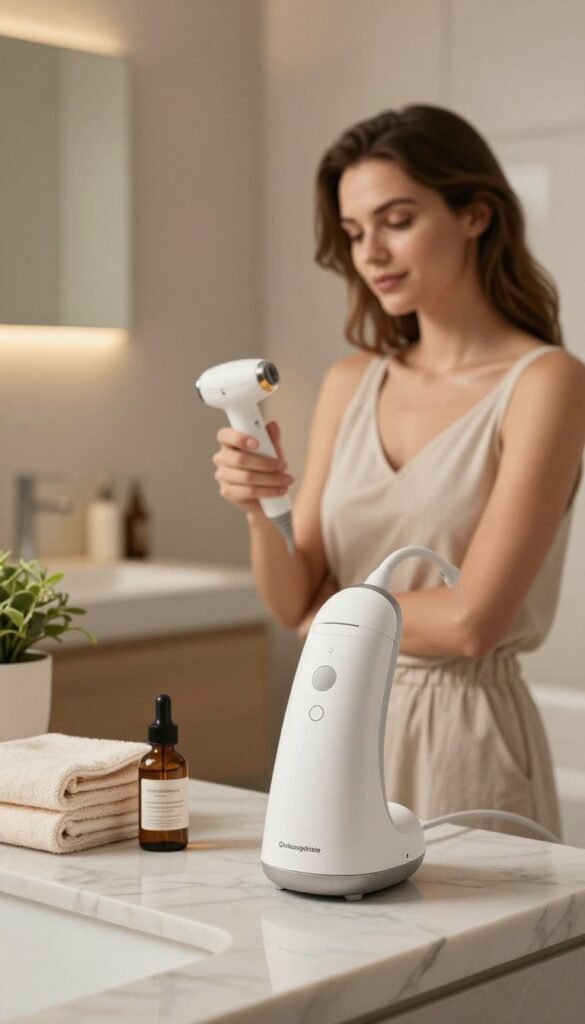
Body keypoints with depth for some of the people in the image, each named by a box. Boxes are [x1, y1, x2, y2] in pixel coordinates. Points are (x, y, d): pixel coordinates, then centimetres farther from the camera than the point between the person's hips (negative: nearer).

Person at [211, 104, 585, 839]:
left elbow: (470, 621, -17)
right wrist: (257, 508, -15)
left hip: (464, 740, -5)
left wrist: (332, 611, -3)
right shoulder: (350, 384, 6)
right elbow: (293, 604, 3)